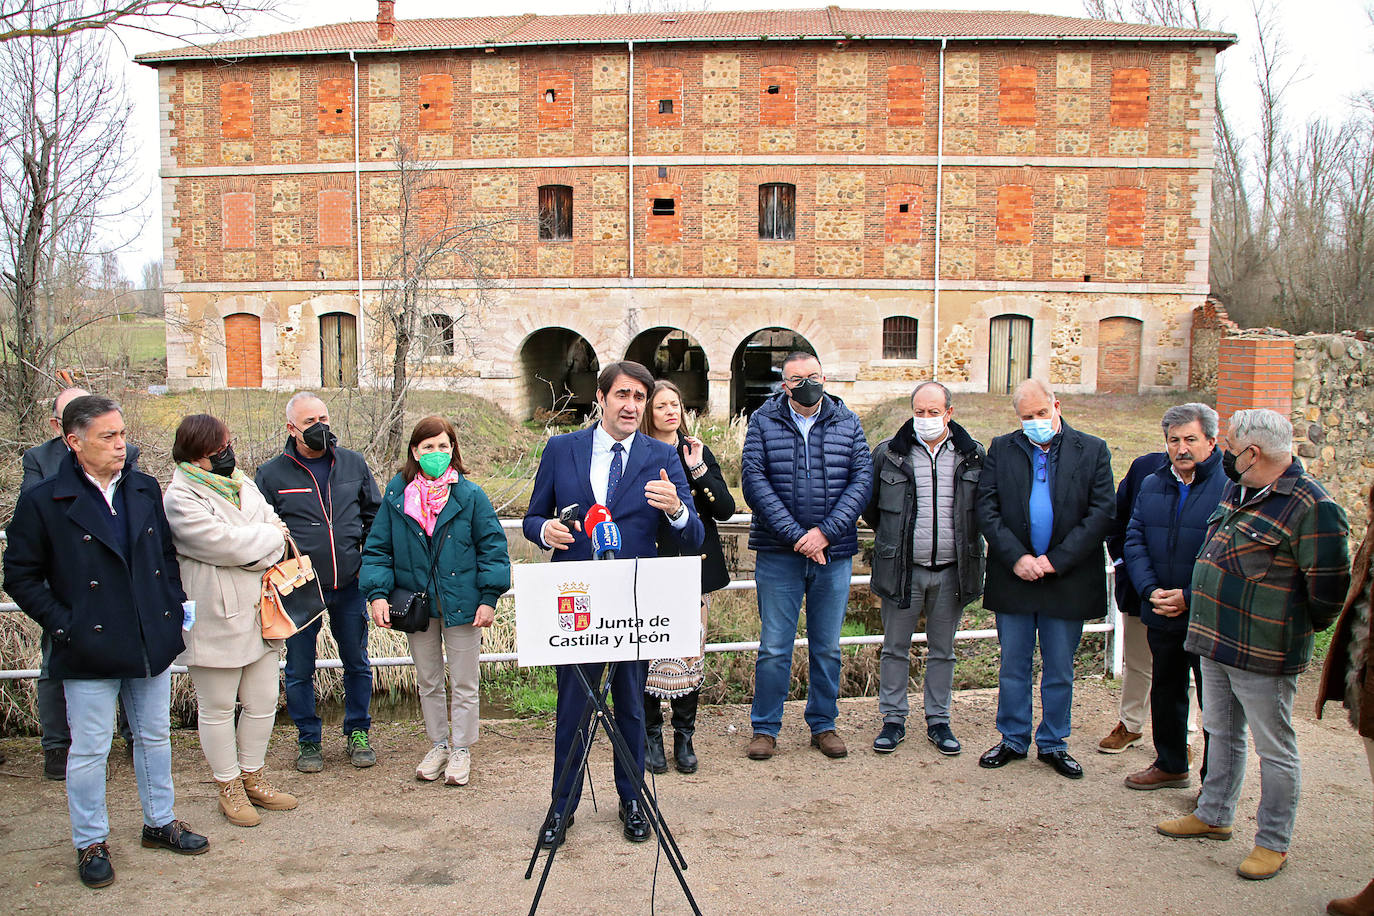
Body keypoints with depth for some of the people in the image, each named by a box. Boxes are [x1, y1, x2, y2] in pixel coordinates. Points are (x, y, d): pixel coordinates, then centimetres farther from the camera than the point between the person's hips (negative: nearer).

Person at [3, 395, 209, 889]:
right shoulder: (43, 502, -9)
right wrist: (63, 625, -11)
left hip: (153, 644, 5)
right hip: (91, 651, -4)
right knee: (89, 750, 6)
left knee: (155, 736, 16)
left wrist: (173, 606, 6)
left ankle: (160, 822, 33)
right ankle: (90, 843, 23)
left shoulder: (145, 490, 6)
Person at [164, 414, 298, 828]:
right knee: (217, 708, 7)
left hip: (258, 614, 7)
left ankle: (253, 778, 29)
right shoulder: (181, 498, -11)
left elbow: (276, 529, 6)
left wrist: (249, 548, -13)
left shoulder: (242, 484, 12)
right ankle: (229, 788, 22)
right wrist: (269, 537, -6)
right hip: (215, 620, -7)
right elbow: (223, 542, -21)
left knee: (263, 702, 13)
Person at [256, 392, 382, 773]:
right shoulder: (271, 475, -3)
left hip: (349, 585, 2)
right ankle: (308, 741, 25)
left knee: (357, 663, 12)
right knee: (300, 670, 8)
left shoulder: (353, 464, 4)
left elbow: (374, 515, 13)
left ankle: (357, 733, 29)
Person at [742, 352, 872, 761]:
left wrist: (825, 532, -14)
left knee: (827, 647, 11)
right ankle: (764, 728, 17)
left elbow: (862, 480, -2)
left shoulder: (848, 423, 6)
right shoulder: (763, 422, 1)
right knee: (774, 647, 3)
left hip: (834, 553, 2)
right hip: (778, 554, -2)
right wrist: (795, 534, -16)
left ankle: (823, 724, 26)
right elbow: (754, 481, -8)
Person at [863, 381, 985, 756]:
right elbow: (869, 504, 10)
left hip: (952, 571, 1)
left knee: (942, 651, 12)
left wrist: (963, 541, 10)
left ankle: (938, 721, 24)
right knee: (895, 648, 8)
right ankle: (893, 720, 19)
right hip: (902, 569, -1)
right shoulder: (888, 453, -2)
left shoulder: (973, 455, 2)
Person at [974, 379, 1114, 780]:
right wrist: (1016, 557, -14)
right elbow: (986, 508, -2)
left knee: (1060, 671, 11)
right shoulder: (1001, 449, 3)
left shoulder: (1092, 451, 0)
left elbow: (1102, 514, -6)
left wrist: (1056, 560, -13)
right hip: (1014, 577, 1)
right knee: (1013, 667, 11)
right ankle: (1013, 739, 26)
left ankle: (1053, 743, 26)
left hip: (1067, 579, -1)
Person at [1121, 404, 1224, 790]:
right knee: (1165, 692, 19)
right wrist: (1151, 590, -9)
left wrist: (1190, 597, -18)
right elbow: (1134, 541, 6)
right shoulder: (1151, 486, 8)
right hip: (1160, 616, 6)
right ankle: (1170, 765, 37)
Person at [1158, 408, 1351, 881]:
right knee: (1222, 733, 20)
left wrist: (1300, 629, -1)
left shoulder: (1310, 507, -20)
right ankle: (1213, 816, 35)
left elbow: (1329, 586, -15)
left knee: (1274, 748, 5)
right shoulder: (1239, 488, 7)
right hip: (1216, 641, 9)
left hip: (1265, 654, -8)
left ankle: (1273, 843, 17)